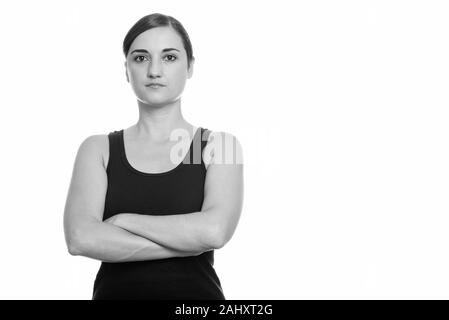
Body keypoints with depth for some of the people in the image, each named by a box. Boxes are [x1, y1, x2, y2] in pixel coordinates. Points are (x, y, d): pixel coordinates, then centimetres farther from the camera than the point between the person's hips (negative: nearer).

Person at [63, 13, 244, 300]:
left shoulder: (219, 144, 2)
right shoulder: (98, 149, 4)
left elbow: (215, 231, -14)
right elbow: (80, 238, -10)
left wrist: (122, 220, -7)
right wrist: (187, 243, -12)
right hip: (115, 289, 1)